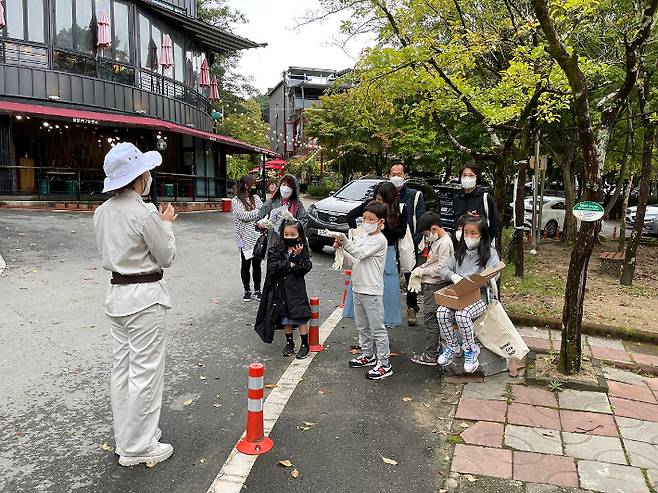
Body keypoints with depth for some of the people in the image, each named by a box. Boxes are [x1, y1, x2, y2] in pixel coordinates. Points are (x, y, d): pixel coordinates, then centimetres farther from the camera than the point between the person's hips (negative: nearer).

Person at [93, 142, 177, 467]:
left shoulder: (102, 211, 5)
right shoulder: (145, 213, -19)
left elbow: (106, 256, 14)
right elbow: (166, 257, -9)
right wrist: (166, 225, 4)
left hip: (116, 293, 8)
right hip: (145, 297, -8)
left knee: (121, 369, 16)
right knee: (145, 373, 3)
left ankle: (125, 439, 31)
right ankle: (138, 448, 16)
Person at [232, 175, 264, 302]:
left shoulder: (256, 197, 10)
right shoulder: (236, 200, -3)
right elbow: (243, 215, -15)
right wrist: (259, 211, -13)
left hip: (258, 237, 3)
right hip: (245, 238, -3)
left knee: (257, 264, 8)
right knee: (246, 264, 7)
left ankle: (257, 290, 18)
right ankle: (247, 290, 19)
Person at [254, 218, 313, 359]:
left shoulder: (302, 251, -1)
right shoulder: (276, 250, -1)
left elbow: (306, 268, -12)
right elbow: (272, 268, -13)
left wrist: (298, 257, -23)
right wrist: (289, 264, -17)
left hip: (297, 289, -1)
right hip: (280, 289, 2)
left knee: (301, 318, 2)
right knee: (286, 319, 13)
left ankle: (305, 345, 17)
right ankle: (289, 343, 30)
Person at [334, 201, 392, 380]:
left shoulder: (379, 240, -13)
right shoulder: (363, 238, 13)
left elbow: (360, 254, -26)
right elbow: (353, 260, 12)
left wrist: (345, 241, -36)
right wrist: (341, 249, -3)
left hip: (372, 291, -9)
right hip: (358, 288, 9)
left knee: (377, 328, -2)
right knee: (362, 326, 20)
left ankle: (384, 365, 5)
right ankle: (368, 355, 35)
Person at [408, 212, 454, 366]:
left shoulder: (444, 243, -17)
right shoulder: (437, 241, 14)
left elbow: (441, 269, -22)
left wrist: (422, 271, -13)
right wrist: (420, 268, 6)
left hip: (435, 286, -10)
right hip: (430, 285, 10)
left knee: (430, 318, -5)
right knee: (435, 318, 16)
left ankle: (430, 355, 3)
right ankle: (437, 347, 26)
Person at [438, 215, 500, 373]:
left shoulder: (490, 252, -3)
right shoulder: (460, 251, 11)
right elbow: (444, 269, 9)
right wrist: (453, 276, -14)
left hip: (480, 295, -5)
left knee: (462, 315, -33)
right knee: (442, 312, -23)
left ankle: (470, 349, -6)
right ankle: (452, 347, 0)